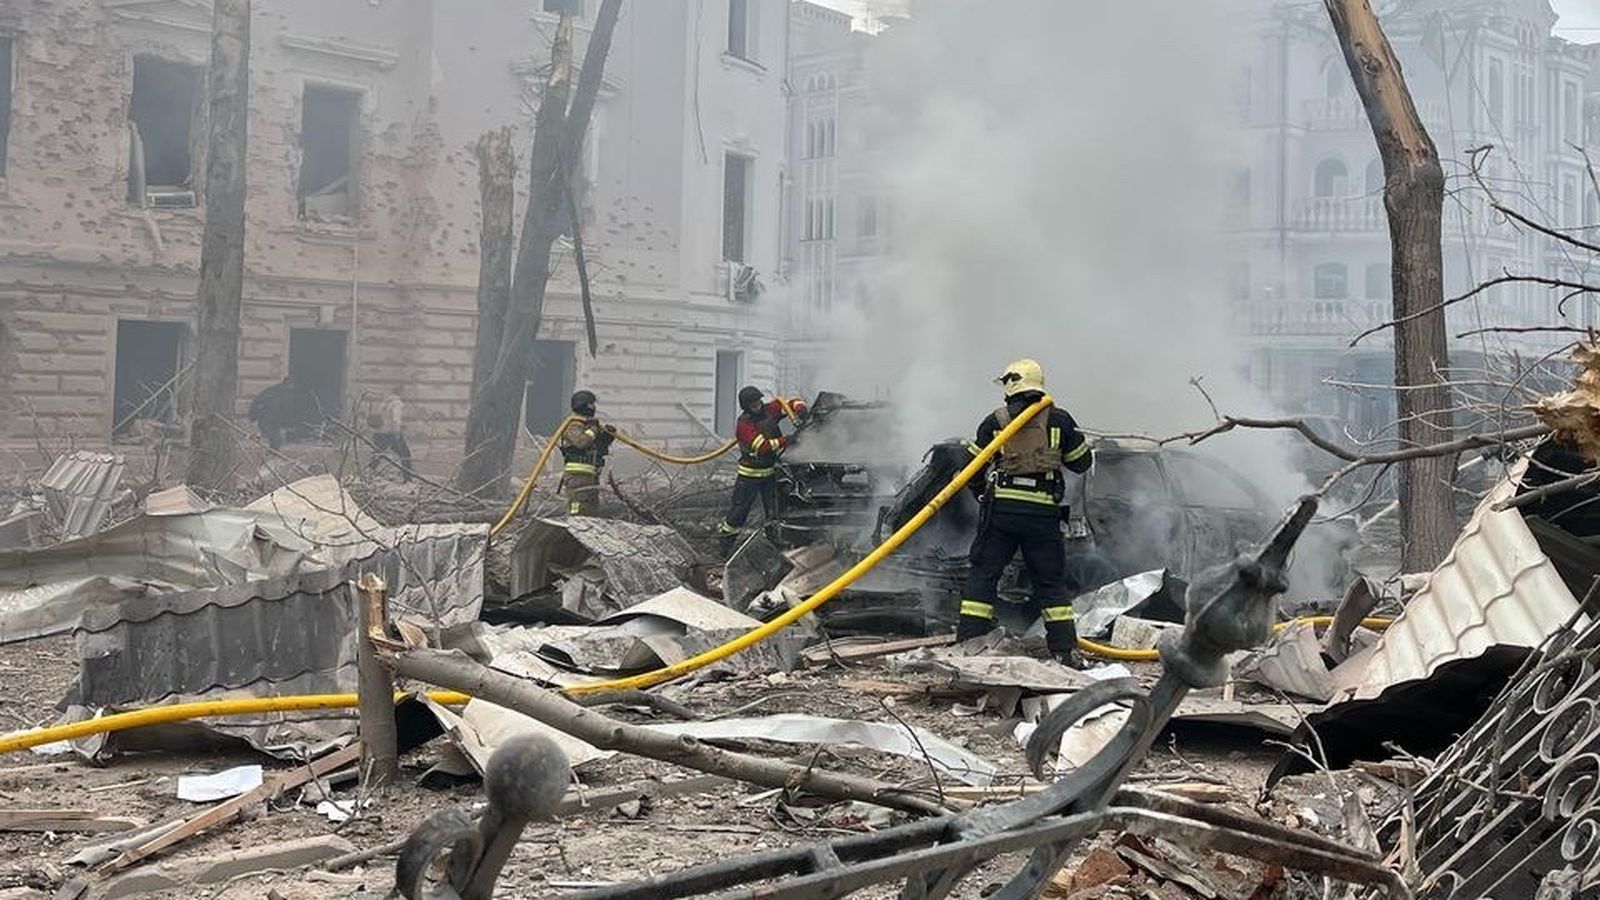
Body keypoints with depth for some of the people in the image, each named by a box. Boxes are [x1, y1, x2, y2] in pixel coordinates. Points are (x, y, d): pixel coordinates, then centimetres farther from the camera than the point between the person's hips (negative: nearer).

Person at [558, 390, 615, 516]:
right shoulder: (573, 427, -10)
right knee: (577, 514, -12)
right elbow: (581, 442, -30)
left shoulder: (590, 425, 18)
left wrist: (609, 435, 7)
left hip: (591, 477, 10)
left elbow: (602, 449, 25)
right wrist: (593, 430, -16)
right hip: (577, 476, -10)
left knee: (593, 513, 12)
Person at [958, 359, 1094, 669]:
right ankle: (1066, 649, 6)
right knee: (1051, 581, 9)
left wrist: (982, 494, 25)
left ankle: (968, 642, 0)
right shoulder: (1059, 420, 6)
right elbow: (1083, 463, 13)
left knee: (982, 574, 5)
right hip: (1044, 512, 1)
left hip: (1000, 508, -1)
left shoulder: (994, 421, 5)